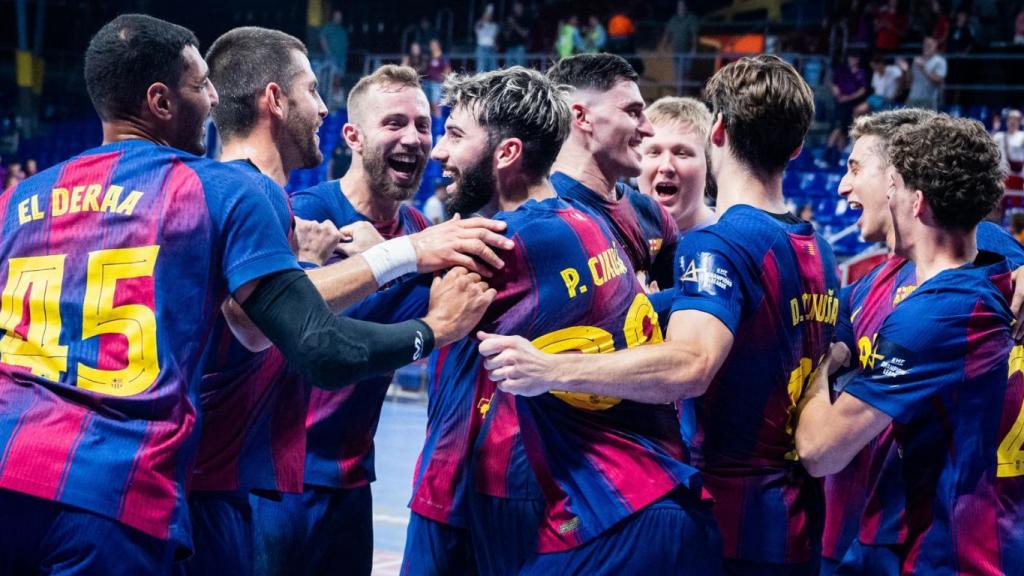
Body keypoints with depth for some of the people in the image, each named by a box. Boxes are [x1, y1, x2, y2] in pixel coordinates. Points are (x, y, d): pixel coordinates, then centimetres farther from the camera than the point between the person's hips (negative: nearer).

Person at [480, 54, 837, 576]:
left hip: (728, 526, -8)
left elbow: (689, 366, -34)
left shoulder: (719, 244, -17)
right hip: (801, 529, 8)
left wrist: (549, 370, -41)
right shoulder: (820, 252, 9)